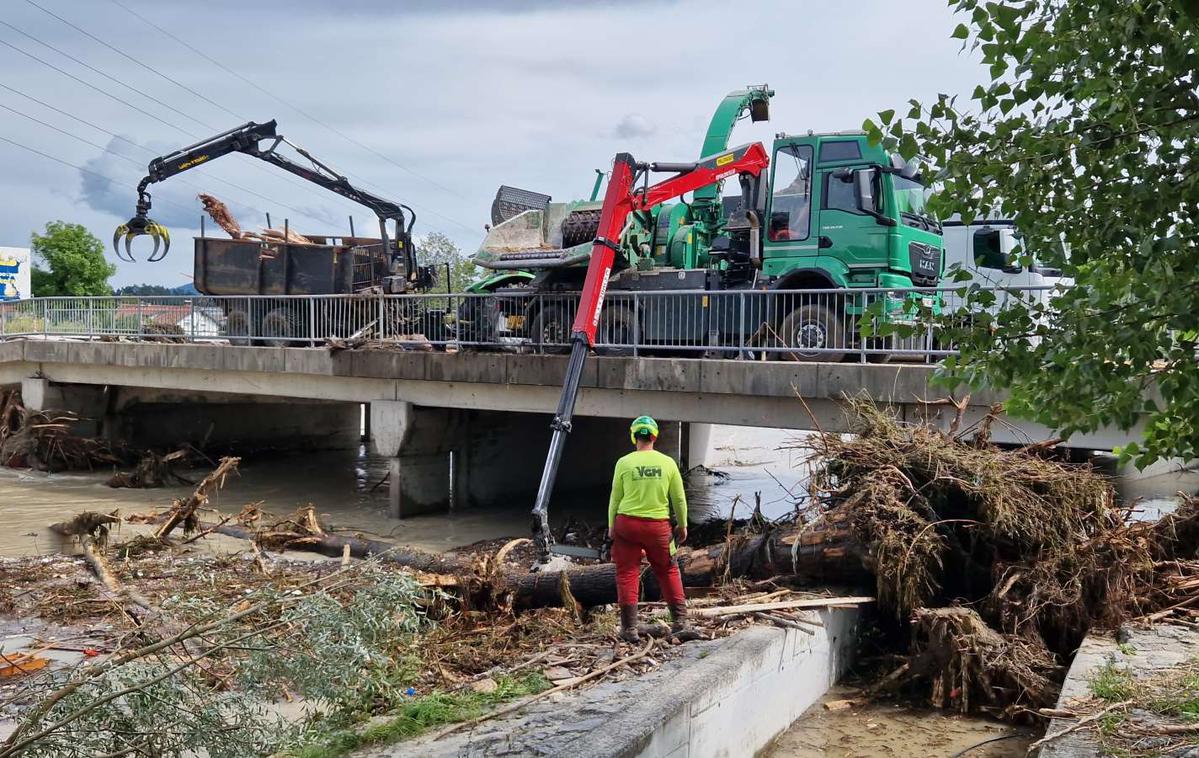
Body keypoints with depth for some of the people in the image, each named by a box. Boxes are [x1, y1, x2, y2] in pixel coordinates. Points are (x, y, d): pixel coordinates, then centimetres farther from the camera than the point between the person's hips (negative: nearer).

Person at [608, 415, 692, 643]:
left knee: (627, 574, 6)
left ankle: (629, 628, 5)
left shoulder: (624, 463, -4)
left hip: (627, 522, -1)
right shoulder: (667, 463, 0)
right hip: (658, 525, 1)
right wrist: (682, 525, 19)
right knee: (668, 572, 15)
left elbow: (615, 498, 1)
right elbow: (679, 498, 6)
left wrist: (611, 526, 12)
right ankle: (679, 622, 16)